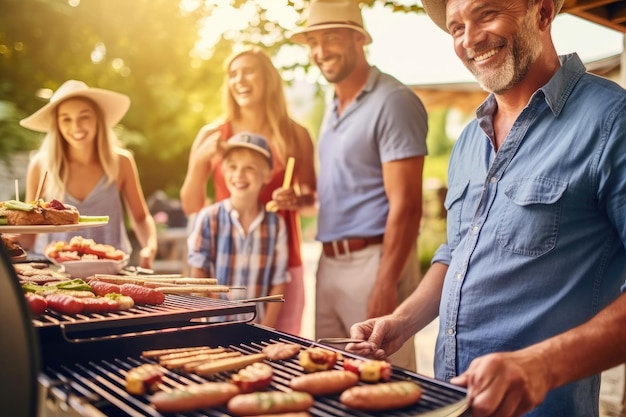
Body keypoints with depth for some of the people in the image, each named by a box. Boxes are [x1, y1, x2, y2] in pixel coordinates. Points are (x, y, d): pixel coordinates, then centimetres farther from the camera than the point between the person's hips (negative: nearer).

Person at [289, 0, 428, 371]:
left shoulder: (393, 101, -11)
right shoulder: (334, 109, 16)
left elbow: (405, 204, -16)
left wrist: (385, 285, -20)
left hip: (374, 260, -8)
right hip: (330, 263, 8)